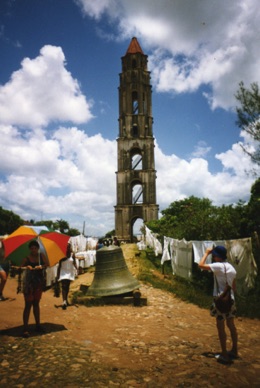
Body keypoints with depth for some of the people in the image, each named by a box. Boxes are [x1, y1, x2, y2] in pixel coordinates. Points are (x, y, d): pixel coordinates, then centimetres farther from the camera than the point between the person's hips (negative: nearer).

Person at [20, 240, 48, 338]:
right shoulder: (26, 259, -9)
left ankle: (38, 325, 26)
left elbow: (46, 264, -11)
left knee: (36, 304, 15)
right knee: (28, 305, -4)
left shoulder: (41, 256, -1)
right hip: (28, 283, -4)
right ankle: (25, 329, 1)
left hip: (39, 283, 4)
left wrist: (41, 266, -30)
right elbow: (20, 268, -19)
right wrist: (26, 267, -39)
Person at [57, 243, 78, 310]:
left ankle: (66, 300, 29)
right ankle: (64, 301, -22)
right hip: (63, 272, -2)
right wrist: (58, 274, 0)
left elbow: (74, 263, -2)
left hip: (70, 272, 3)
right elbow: (59, 266, 0)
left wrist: (76, 269, -20)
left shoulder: (72, 255, -1)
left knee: (67, 286, 14)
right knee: (64, 286, -14)